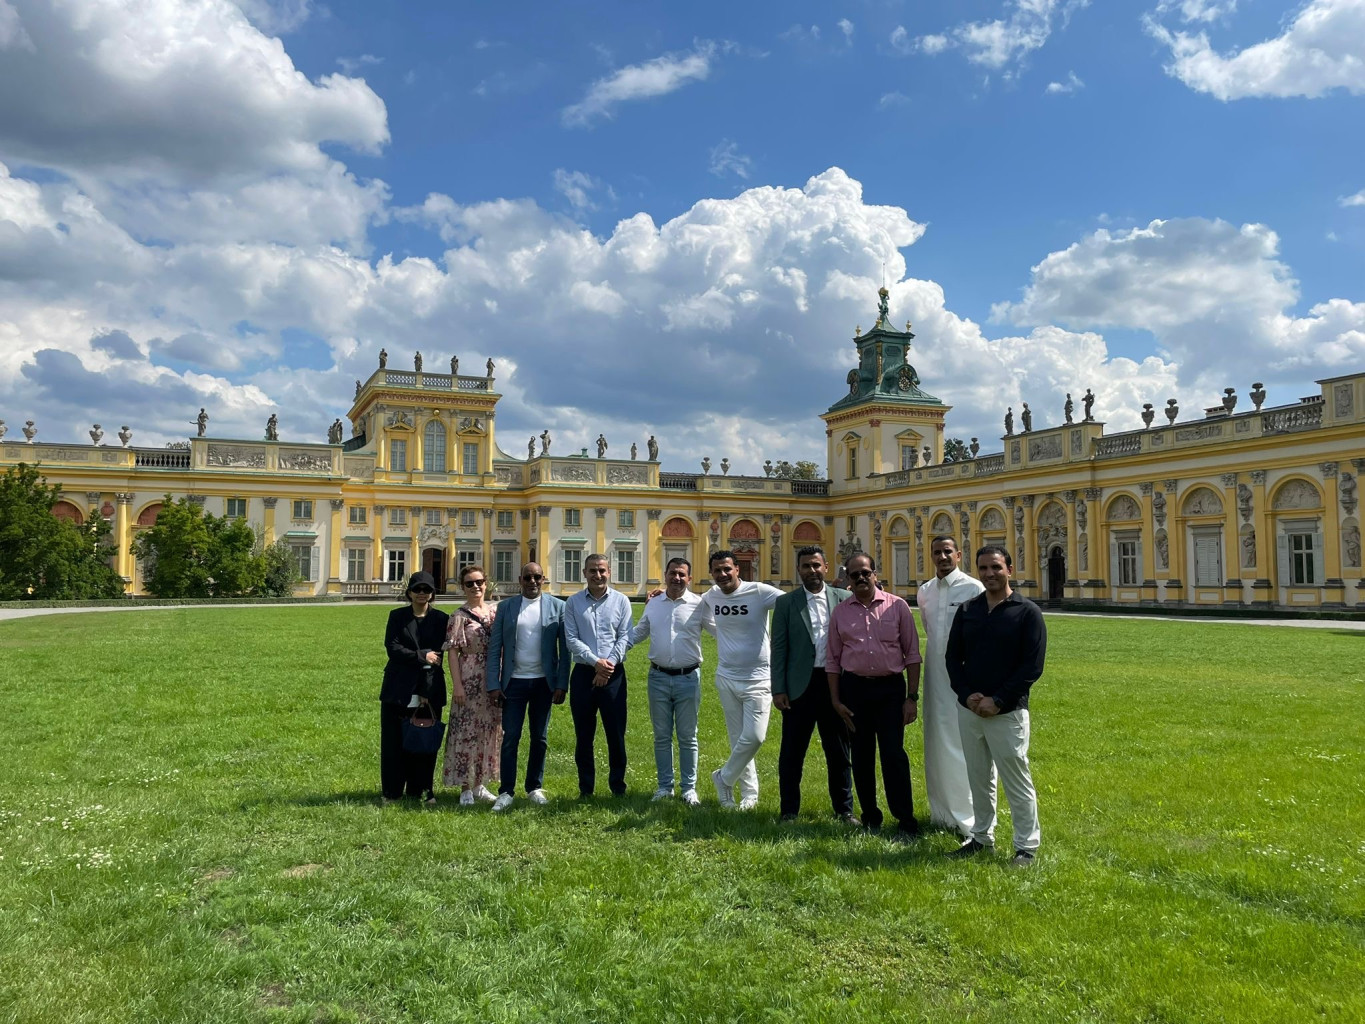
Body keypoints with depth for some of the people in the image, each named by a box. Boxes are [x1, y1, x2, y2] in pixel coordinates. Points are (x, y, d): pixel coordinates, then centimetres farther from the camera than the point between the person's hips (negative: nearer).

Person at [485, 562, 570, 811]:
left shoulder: (557, 607, 1)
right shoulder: (505, 607, 2)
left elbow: (564, 649, 0)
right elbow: (495, 648, 2)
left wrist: (562, 684, -5)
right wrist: (493, 685, -4)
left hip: (544, 682, 0)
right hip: (514, 681, 0)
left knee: (540, 738, 9)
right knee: (510, 738, 0)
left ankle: (535, 788, 22)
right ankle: (506, 792, 8)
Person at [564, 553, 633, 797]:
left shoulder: (621, 601, 4)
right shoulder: (573, 603, 5)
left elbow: (625, 637, -1)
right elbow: (571, 639, -2)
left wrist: (610, 663, -15)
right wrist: (596, 662, -13)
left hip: (613, 674, -1)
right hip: (583, 673, 1)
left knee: (616, 733, 3)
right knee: (583, 735, 7)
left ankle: (618, 786, 16)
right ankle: (585, 788, 18)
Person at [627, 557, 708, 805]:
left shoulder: (699, 604, -6)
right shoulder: (653, 604, 7)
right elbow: (638, 633, 17)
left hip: (688, 678, -3)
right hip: (658, 677, 3)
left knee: (687, 737, 7)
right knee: (661, 736, 12)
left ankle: (689, 788, 19)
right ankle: (665, 785, 24)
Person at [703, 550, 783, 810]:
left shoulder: (759, 592, -14)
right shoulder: (711, 597, 2)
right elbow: (704, 620, 25)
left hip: (758, 678, -4)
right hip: (726, 677, 4)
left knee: (753, 737, -9)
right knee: (738, 738, 11)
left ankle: (724, 779, 15)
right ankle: (749, 793, 25)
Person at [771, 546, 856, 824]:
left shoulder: (844, 599, 4)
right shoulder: (786, 603, 1)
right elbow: (778, 648, 0)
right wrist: (778, 689, -5)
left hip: (836, 683, 1)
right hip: (800, 685, -1)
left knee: (839, 752, 12)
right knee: (791, 753, 6)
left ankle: (844, 808, 26)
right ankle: (789, 810, 19)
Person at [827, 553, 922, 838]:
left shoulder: (897, 606, -1)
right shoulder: (840, 612, 4)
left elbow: (912, 654, 1)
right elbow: (832, 659, 9)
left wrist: (912, 697, -2)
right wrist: (835, 700, 5)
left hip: (891, 687, -2)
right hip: (854, 688, 2)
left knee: (894, 755, -5)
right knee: (861, 756, 9)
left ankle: (906, 821, 7)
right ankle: (870, 817, 23)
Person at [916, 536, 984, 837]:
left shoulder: (974, 589, -9)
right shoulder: (924, 592, 9)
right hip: (935, 679, 6)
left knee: (965, 747, -2)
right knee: (936, 746, 13)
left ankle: (970, 820, 8)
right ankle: (942, 812, 26)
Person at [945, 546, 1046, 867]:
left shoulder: (1027, 612, -6)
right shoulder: (967, 610, 7)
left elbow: (1033, 665, -11)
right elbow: (953, 657, 8)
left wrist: (998, 701, -15)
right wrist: (967, 695, -7)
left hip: (1007, 712, -4)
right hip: (968, 710, 5)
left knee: (1017, 781, 3)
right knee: (978, 778, 16)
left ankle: (1027, 846, 17)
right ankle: (982, 836, 30)